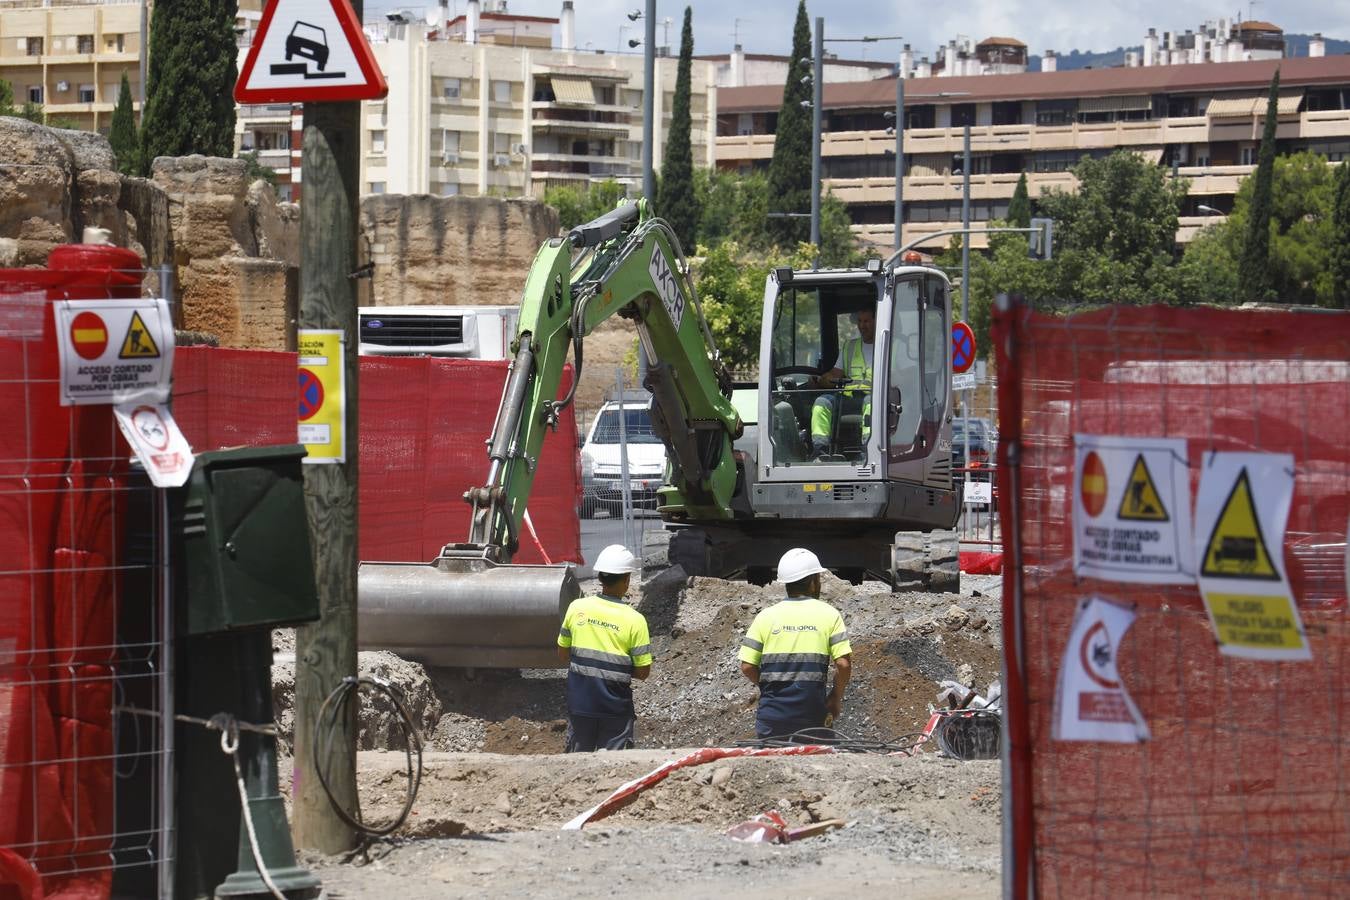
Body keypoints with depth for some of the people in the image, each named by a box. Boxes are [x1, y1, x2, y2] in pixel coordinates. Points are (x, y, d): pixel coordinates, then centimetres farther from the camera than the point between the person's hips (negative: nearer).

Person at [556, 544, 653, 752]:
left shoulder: (577, 608, -4)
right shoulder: (634, 620, -12)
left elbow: (563, 654, 6)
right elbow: (643, 672, -8)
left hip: (579, 703, 3)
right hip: (615, 709, -3)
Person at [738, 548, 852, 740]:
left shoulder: (766, 616, 4)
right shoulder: (828, 615, 0)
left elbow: (747, 667, 0)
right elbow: (844, 663, -7)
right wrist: (835, 698, 8)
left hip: (773, 712, 1)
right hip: (811, 715, -1)